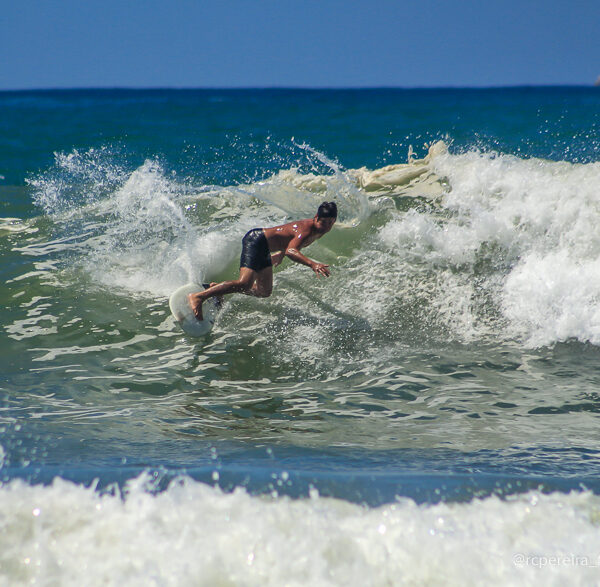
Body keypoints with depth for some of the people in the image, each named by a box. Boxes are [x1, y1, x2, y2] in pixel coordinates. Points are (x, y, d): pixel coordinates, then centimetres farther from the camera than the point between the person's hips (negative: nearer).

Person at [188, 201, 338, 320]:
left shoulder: (318, 230, 6)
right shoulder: (306, 230, -25)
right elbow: (290, 251, -43)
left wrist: (279, 256, 39)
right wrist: (312, 264, -56)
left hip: (264, 250, 11)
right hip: (256, 240, -11)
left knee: (264, 292, 14)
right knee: (244, 284, -27)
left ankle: (218, 289, 22)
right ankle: (198, 297, -23)